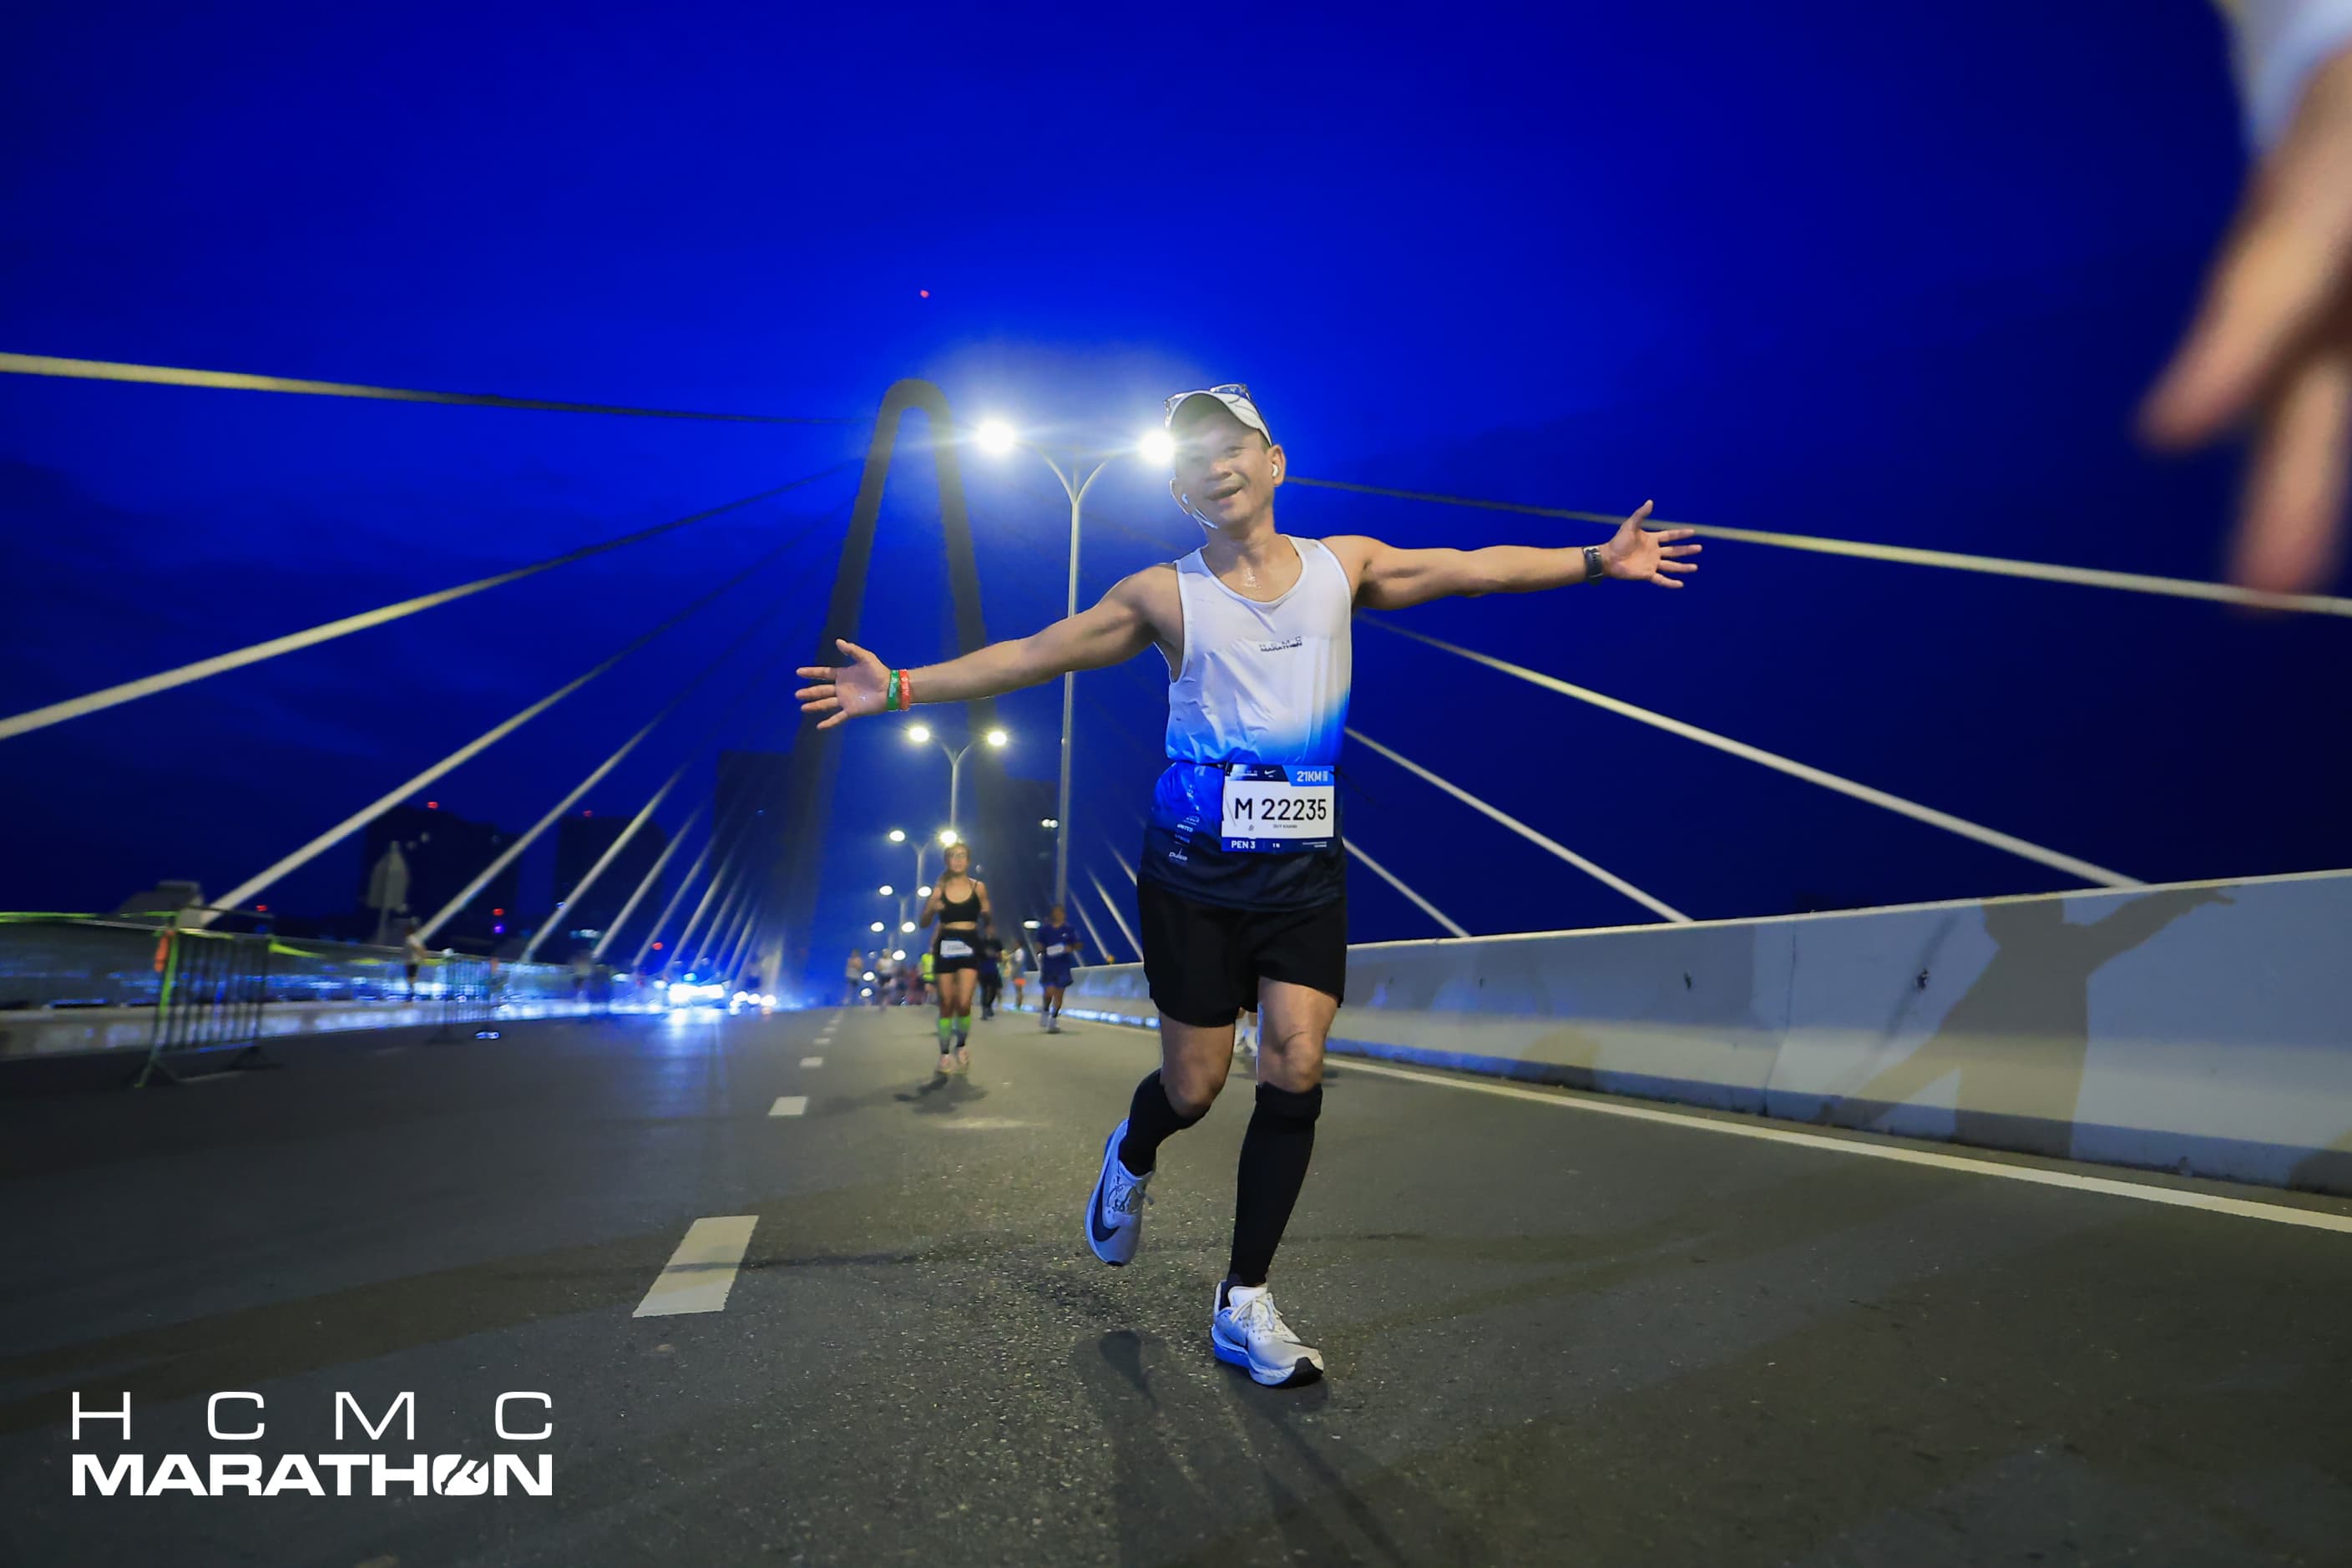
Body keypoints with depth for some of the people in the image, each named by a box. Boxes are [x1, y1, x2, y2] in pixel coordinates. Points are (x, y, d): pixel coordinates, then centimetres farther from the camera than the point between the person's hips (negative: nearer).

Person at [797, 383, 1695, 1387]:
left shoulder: (1343, 566, 6)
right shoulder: (1167, 595, -1)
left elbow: (1474, 568, 14)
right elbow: (1033, 654, 0)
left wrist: (1599, 561, 14)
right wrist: (901, 687, -5)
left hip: (1306, 871, 2)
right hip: (1195, 871, -2)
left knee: (1295, 1074, -8)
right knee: (1194, 1087, 3)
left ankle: (1244, 1305, 9)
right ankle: (1131, 1159, 41)